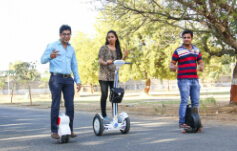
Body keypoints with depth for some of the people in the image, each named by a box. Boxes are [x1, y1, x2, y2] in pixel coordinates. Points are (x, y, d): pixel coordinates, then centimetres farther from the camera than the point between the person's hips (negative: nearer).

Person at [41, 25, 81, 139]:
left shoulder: (71, 49, 21)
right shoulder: (52, 46, 3)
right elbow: (43, 60, -7)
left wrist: (78, 81, 17)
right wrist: (50, 56, -29)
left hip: (68, 79, 5)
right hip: (56, 78, -5)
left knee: (70, 105, 1)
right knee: (55, 105, -6)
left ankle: (70, 129, 9)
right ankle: (54, 131, -3)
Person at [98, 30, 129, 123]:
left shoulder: (117, 49, 15)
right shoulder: (104, 48, 2)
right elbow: (100, 60, -7)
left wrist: (124, 56, -1)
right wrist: (106, 63, -27)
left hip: (114, 76, 4)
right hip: (104, 75, -4)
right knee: (104, 95, -5)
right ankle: (104, 116, 3)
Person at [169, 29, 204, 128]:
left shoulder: (196, 50, 14)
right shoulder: (178, 51, -1)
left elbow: (200, 62, 18)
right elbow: (172, 63, 0)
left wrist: (201, 67, -5)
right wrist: (173, 67, -24)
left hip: (194, 79, 5)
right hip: (183, 80, -5)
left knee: (196, 101, 9)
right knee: (184, 101, -10)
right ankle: (182, 122, -6)